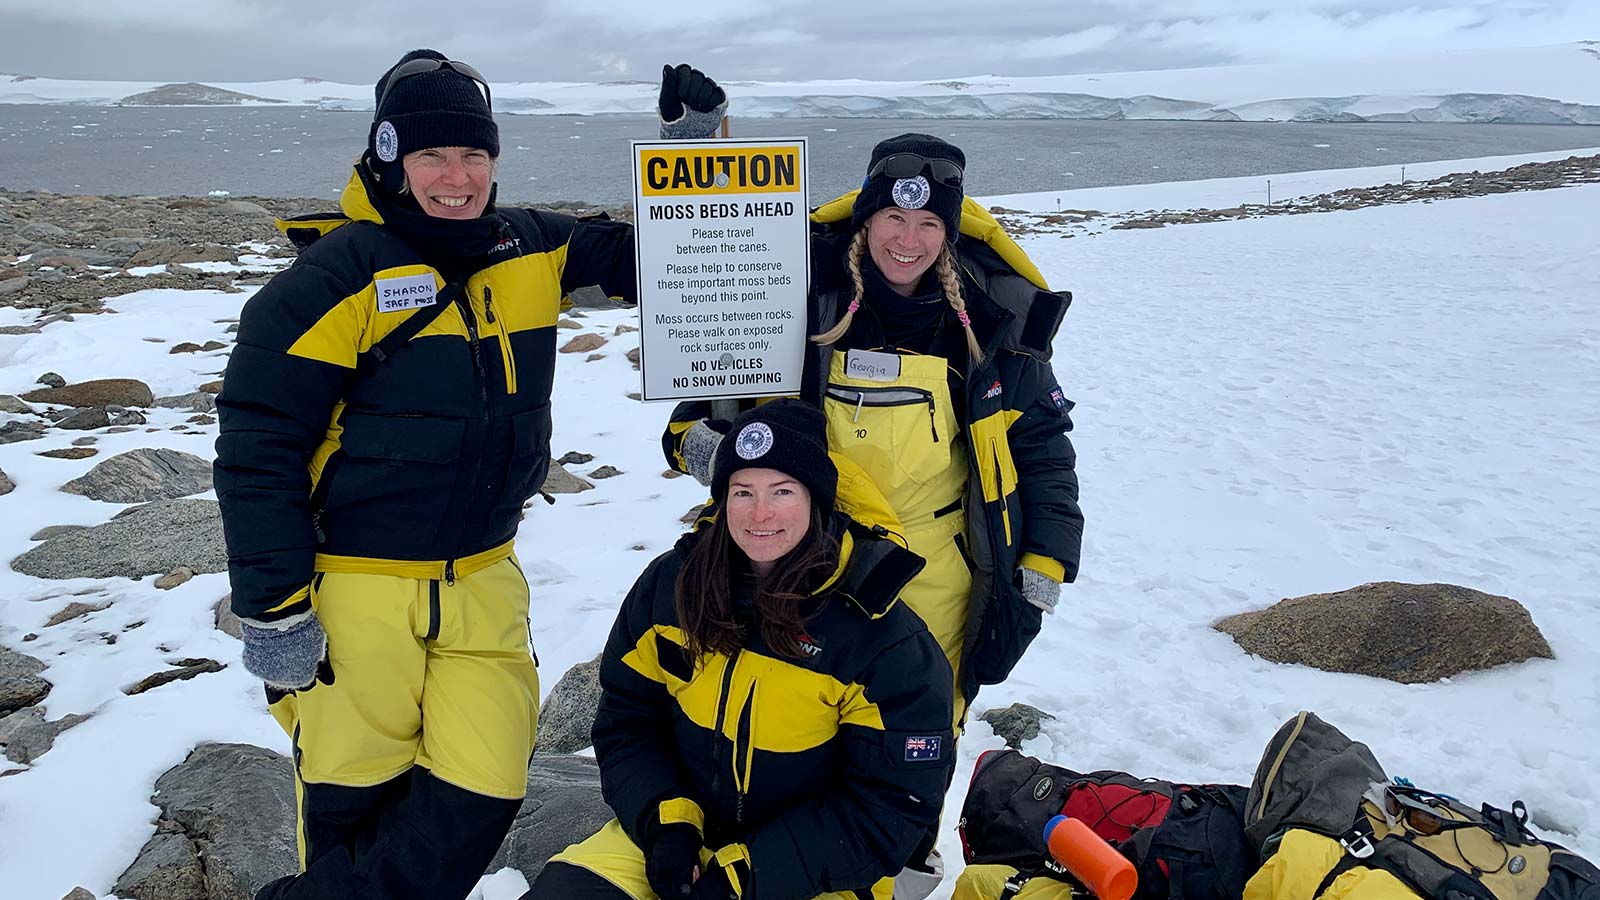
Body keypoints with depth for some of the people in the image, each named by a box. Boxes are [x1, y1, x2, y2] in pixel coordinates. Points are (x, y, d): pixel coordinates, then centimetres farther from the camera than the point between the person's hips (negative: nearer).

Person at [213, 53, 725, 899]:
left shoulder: (533, 250, 4)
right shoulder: (340, 274, -12)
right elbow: (257, 446, -11)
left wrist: (695, 139, 1)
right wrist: (273, 610, -11)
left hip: (482, 584, 5)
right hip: (353, 595, -4)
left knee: (478, 796, 2)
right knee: (353, 801, 8)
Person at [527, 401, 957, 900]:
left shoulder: (886, 639, -17)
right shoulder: (670, 584, -5)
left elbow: (890, 807, -14)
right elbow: (625, 720, 4)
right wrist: (666, 821, -12)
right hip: (674, 837, 3)